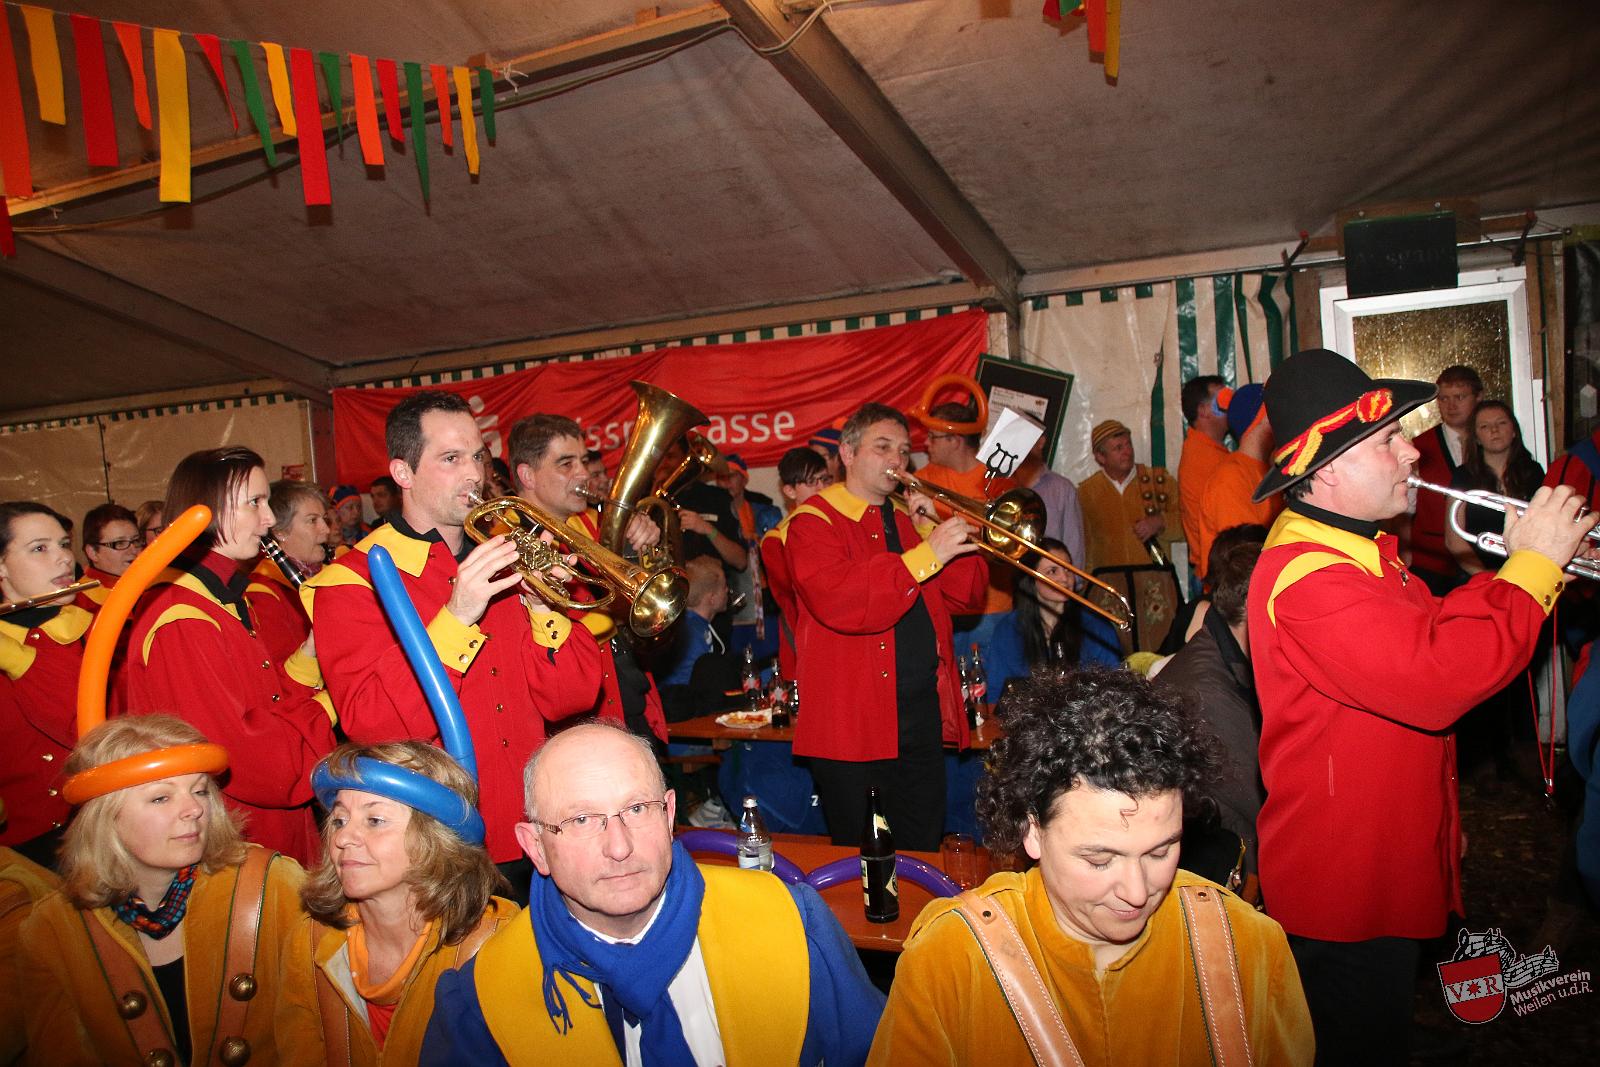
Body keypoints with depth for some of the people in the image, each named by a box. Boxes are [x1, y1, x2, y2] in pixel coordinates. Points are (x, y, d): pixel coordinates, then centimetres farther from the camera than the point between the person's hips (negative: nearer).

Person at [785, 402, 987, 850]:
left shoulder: (910, 518, 16)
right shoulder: (814, 520, -4)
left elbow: (968, 596, 10)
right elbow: (837, 603, -23)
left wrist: (935, 529, -3)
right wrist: (925, 556, -26)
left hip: (923, 714, 6)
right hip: (851, 722, -5)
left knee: (924, 851, 13)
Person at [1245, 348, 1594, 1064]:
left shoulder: (1353, 549, 8)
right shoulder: (1307, 576, -30)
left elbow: (1428, 631, 17)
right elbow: (1435, 678, -37)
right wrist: (1534, 566, -26)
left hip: (1389, 867, 10)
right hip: (1345, 894, -10)